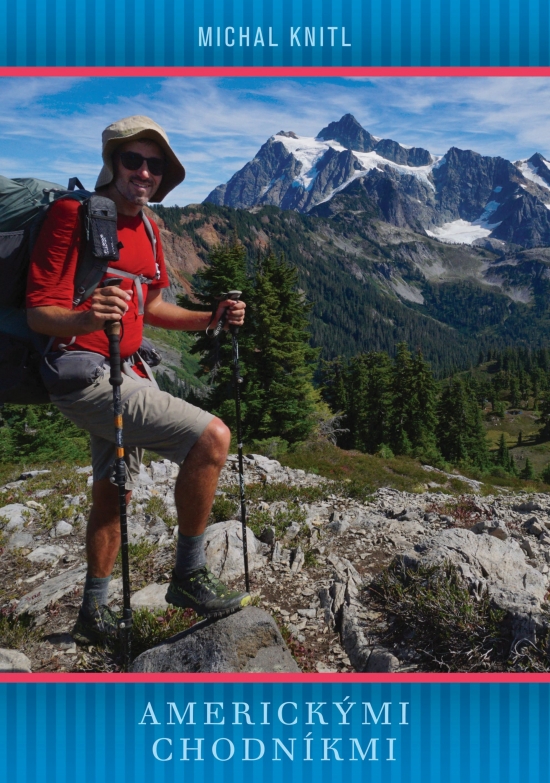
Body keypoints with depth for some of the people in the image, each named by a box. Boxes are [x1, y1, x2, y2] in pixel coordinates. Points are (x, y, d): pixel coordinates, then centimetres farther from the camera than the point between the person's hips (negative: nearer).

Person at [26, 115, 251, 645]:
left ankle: (94, 612, 37)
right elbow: (39, 312, -15)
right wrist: (85, 319, -37)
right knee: (211, 437, -20)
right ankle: (189, 576, -2)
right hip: (85, 373, -9)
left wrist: (212, 318, 7)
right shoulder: (73, 214, -10)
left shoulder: (146, 229, 14)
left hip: (122, 376, 9)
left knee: (114, 492, 18)